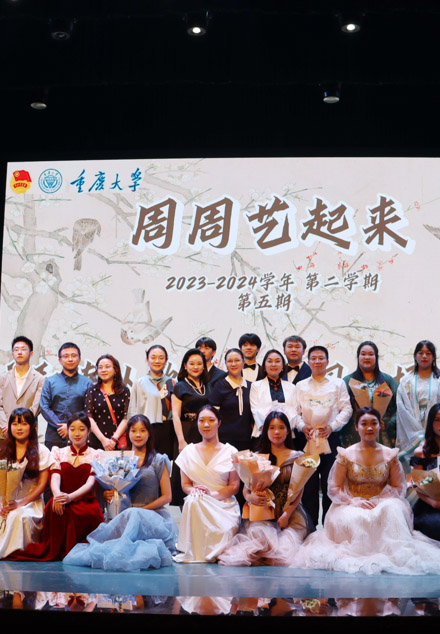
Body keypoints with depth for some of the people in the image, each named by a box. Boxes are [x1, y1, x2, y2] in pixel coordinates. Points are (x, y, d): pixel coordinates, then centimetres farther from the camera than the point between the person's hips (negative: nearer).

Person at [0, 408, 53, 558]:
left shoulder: (41, 451, 5)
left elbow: (42, 485, 0)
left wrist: (20, 503, -14)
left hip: (30, 502, -2)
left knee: (18, 515, -37)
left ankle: (13, 551, -24)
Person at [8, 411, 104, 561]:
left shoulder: (96, 455, 10)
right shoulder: (59, 452, 17)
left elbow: (90, 483, -7)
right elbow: (55, 477, -2)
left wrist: (70, 496, -29)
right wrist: (57, 494, -29)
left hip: (86, 502, -1)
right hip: (62, 499, 1)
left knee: (87, 514, -38)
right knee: (55, 507, -36)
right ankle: (54, 550, -21)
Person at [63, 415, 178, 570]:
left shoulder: (158, 461, 9)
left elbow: (167, 496, 4)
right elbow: (113, 490, 20)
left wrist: (142, 509, -9)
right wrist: (108, 495, -5)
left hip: (153, 515, -2)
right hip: (124, 515, 2)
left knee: (134, 515, -37)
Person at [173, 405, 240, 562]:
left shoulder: (230, 452, 7)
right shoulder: (189, 451, 14)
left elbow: (234, 486, 3)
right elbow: (185, 484, 13)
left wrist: (212, 493, -16)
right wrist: (193, 491, -13)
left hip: (224, 507, -1)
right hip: (196, 507, 2)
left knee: (223, 530, -36)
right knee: (193, 500, -36)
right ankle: (194, 554, -24)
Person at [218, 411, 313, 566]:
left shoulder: (297, 457, 10)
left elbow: (299, 491, 3)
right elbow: (246, 489, 10)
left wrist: (286, 514, -12)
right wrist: (251, 497, -16)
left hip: (290, 513, 0)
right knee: (259, 535, -31)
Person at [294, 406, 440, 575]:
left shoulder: (390, 455, 9)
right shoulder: (346, 455, 6)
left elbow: (400, 487, 5)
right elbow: (334, 488, 1)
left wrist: (379, 501, -14)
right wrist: (354, 502, -18)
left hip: (383, 504, 1)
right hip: (352, 506, -1)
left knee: (392, 510, -34)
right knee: (352, 519, -37)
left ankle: (394, 555, -30)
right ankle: (357, 558, -23)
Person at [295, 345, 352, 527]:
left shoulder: (338, 383, 10)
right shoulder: (301, 386, 16)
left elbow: (346, 409, 4)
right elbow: (295, 411, 11)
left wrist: (332, 426, -9)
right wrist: (302, 426, -7)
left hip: (330, 438, -1)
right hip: (307, 439, 2)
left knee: (330, 485, -2)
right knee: (309, 486, 0)